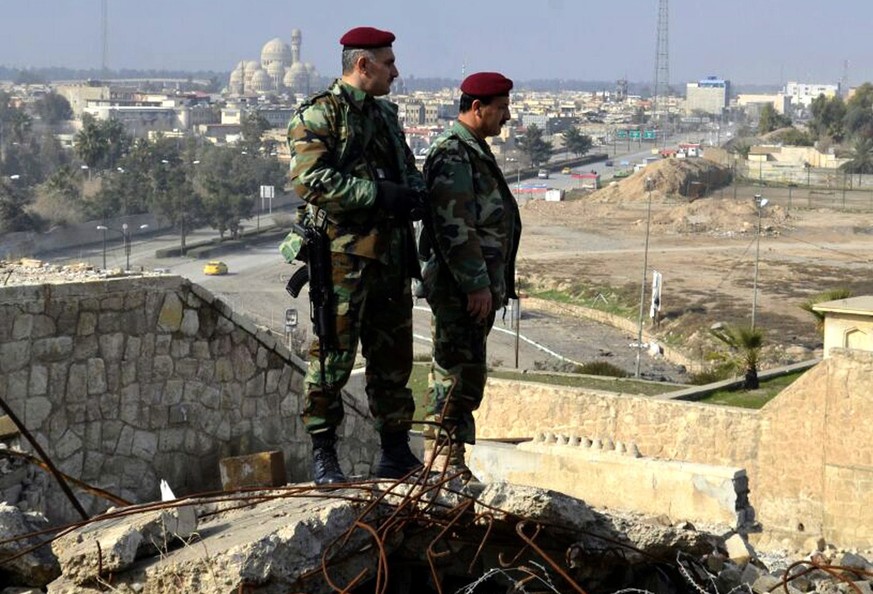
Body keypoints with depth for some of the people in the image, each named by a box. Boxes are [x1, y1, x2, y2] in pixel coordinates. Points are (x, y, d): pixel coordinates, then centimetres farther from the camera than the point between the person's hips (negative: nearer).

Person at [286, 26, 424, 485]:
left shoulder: (386, 114, 18)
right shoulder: (318, 116, -9)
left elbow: (409, 169, 26)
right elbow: (310, 180, -20)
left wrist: (413, 190, 1)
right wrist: (379, 194, -21)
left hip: (392, 254, 8)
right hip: (344, 254, -8)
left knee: (393, 358, 12)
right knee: (332, 356, -4)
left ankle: (396, 452, 21)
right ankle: (323, 455, 5)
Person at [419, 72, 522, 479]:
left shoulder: (474, 151, 18)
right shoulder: (453, 155, -16)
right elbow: (454, 228, -22)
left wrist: (490, 284, 24)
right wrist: (477, 285, -22)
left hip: (477, 284, 11)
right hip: (461, 287, -11)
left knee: (457, 370, 13)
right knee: (458, 371, -8)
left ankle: (445, 460, 19)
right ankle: (444, 461, -4)